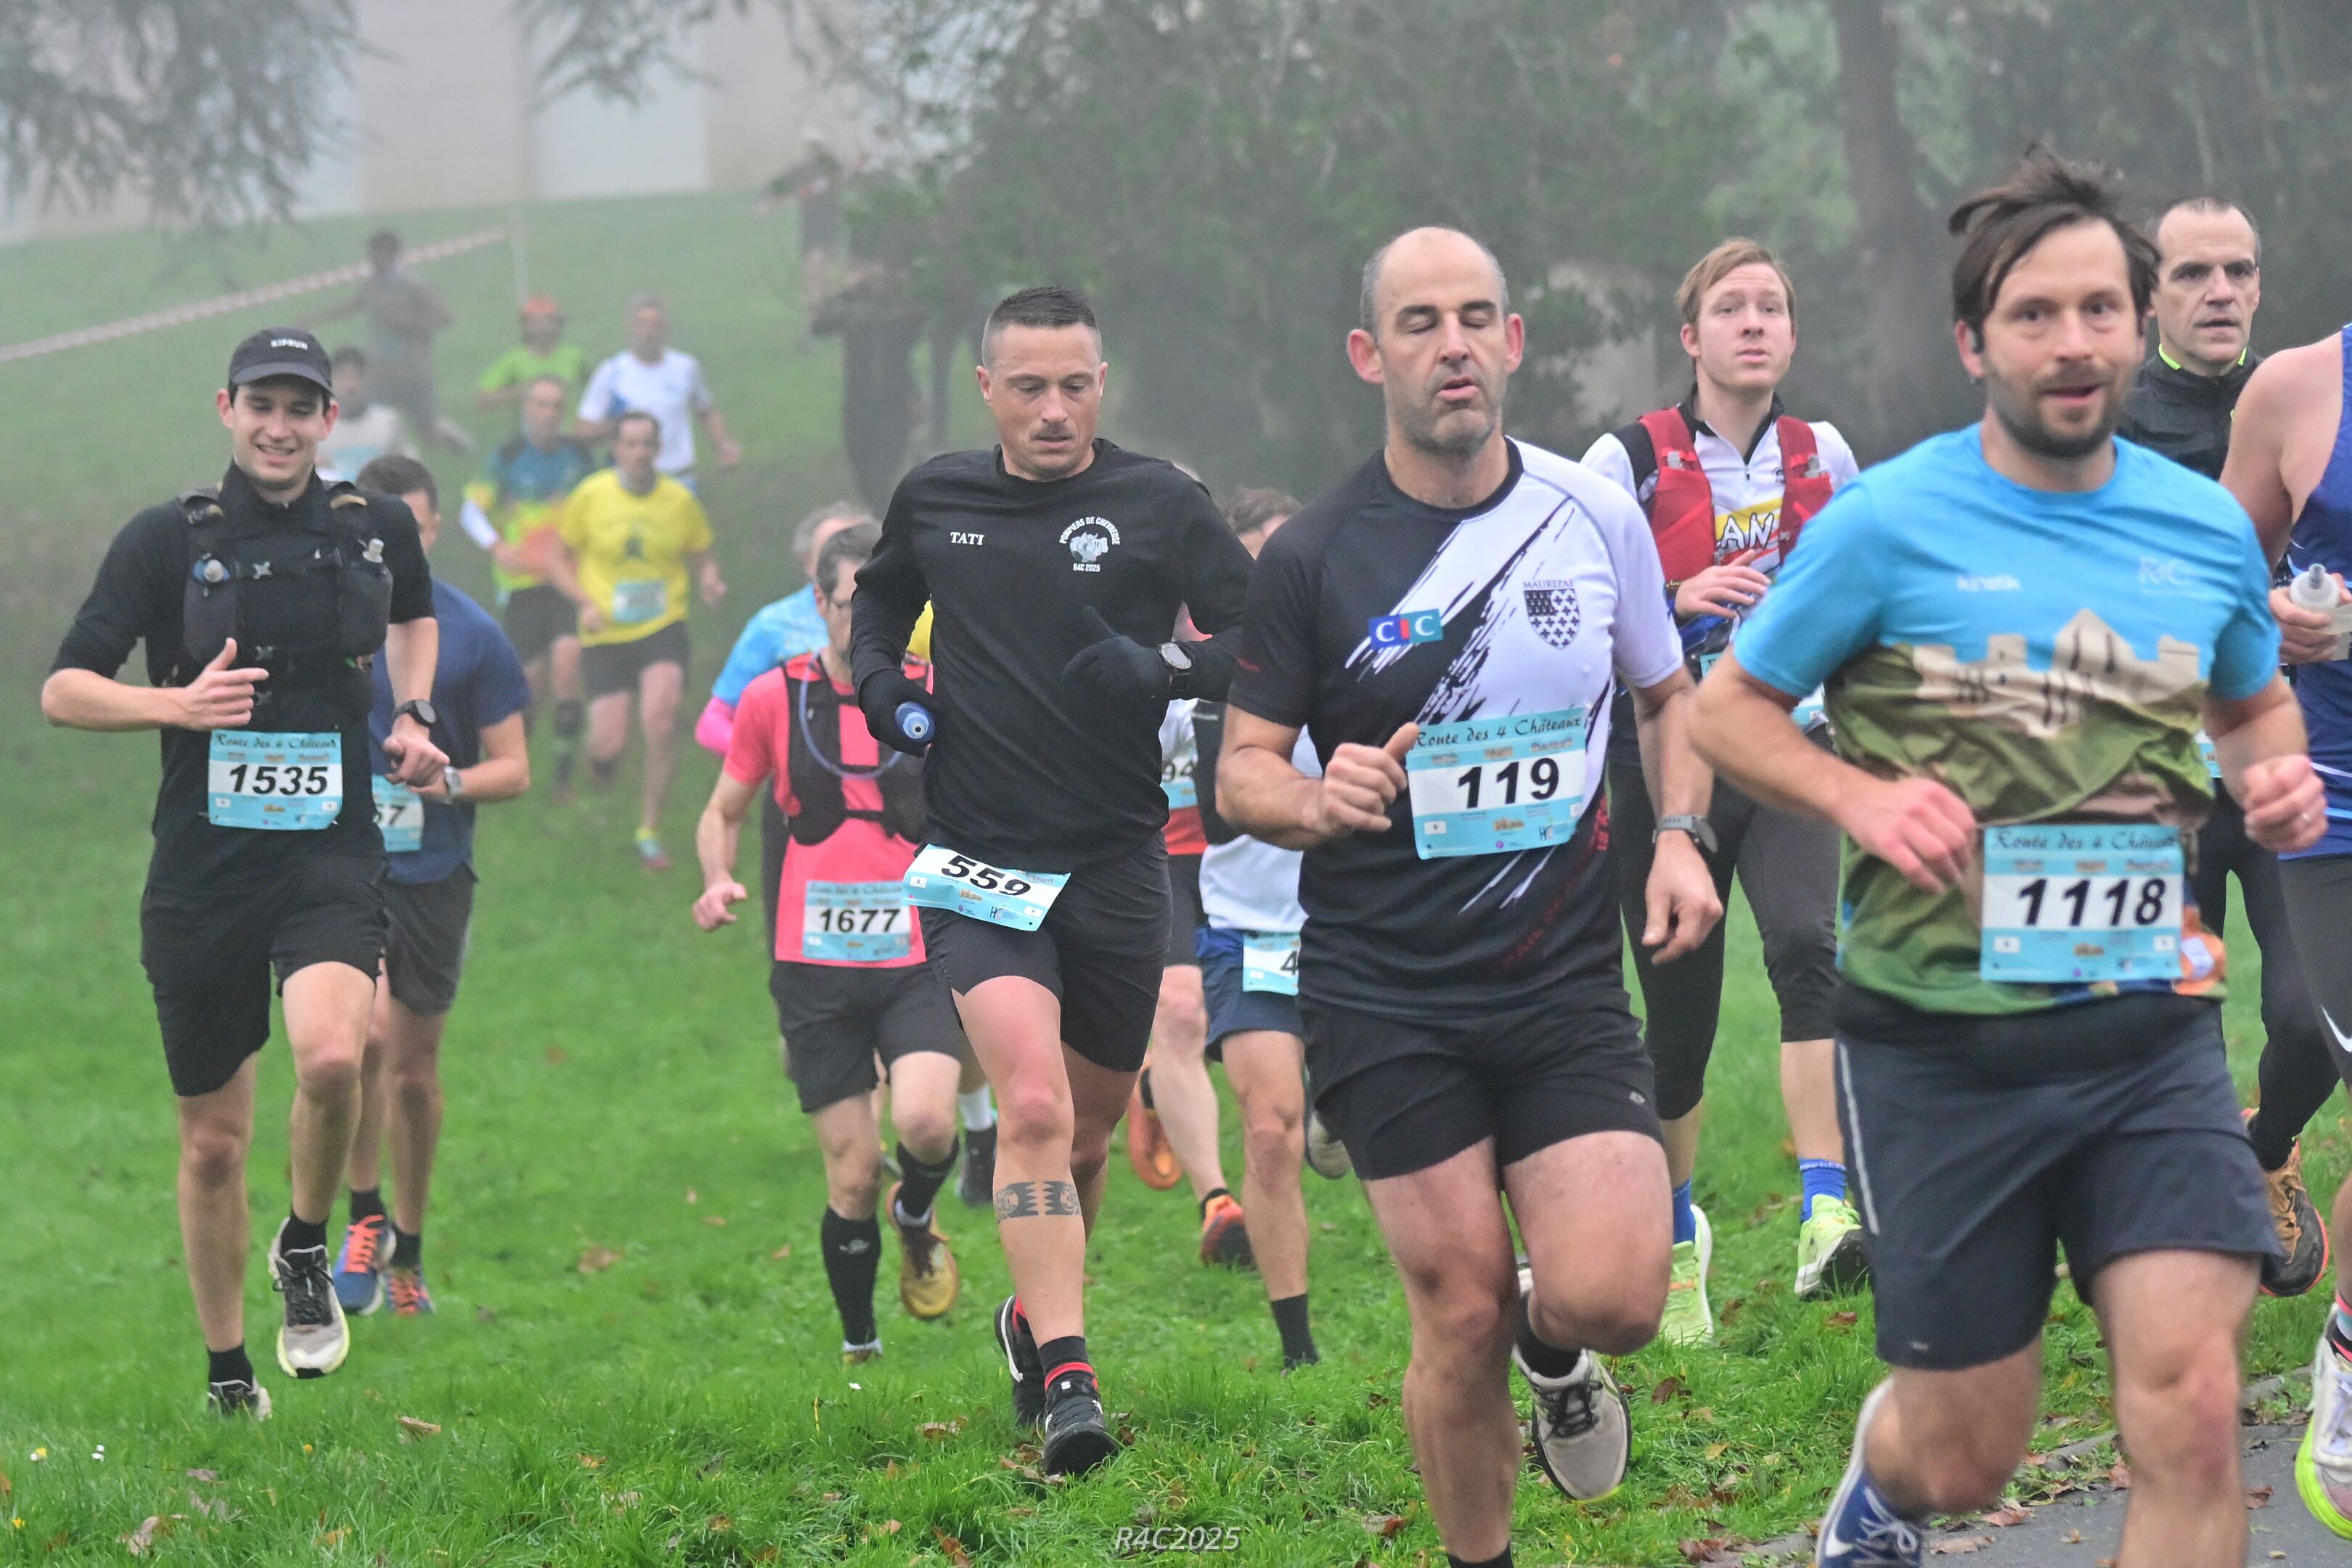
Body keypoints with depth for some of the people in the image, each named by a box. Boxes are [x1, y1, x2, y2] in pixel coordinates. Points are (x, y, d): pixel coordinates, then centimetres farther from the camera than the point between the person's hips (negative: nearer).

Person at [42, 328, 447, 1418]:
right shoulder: (167, 541, -3)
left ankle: (305, 1247, 0)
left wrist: (413, 718, 12)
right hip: (203, 869, 0)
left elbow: (415, 615, 29)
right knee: (213, 1142, 7)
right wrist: (177, 703, -19)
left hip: (332, 857, 0)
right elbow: (63, 692, -3)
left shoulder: (377, 531, 4)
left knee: (332, 1056, -29)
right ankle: (228, 1375, 25)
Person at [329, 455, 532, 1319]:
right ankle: (365, 1219, -5)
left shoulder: (473, 636, 0)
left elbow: (513, 769, 2)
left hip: (432, 872, 1)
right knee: (367, 1032, -23)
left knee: (414, 1072, 10)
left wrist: (448, 782, -17)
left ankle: (406, 1252, 28)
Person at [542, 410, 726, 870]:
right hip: (606, 635, 0)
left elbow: (702, 558, 13)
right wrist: (586, 603, -12)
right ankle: (601, 752, 35)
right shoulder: (590, 496, -3)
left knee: (660, 719, -22)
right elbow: (556, 559, 4)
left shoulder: (680, 500, 1)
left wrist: (709, 582, -10)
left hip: (663, 628, 0)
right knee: (610, 744, -8)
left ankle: (649, 832, -6)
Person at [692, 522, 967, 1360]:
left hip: (917, 957, 0)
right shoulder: (773, 697, 2)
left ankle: (916, 1220, 12)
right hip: (815, 964, 0)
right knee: (852, 1174, -2)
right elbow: (724, 811, 14)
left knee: (925, 1122, -24)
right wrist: (718, 880, -6)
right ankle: (858, 1346, 18)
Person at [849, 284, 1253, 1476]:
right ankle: (1066, 1382, -23)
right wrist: (880, 684, 7)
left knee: (1086, 1127, 13)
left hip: (1116, 864, 1)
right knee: (1032, 1106, -20)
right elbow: (881, 595, 26)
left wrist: (1167, 671, -20)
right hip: (979, 862, -1)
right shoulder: (934, 499, 5)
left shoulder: (1159, 505, -3)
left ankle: (1033, 1313, 41)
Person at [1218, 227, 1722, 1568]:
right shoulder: (1312, 559, -3)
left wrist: (1680, 833, 2)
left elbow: (1669, 694, 20)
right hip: (1387, 998, -1)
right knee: (1461, 1315, -4)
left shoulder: (1598, 515, 5)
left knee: (1613, 1296, -12)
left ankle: (1553, 1346, 25)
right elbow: (1241, 769, 2)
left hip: (1568, 979, 2)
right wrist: (1316, 800, -20)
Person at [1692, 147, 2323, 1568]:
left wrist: (2275, 773, 1)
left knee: (2191, 1409, -17)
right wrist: (1861, 797, -16)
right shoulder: (1891, 524, -6)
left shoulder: (2209, 529, 5)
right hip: (1944, 1041, -2)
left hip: (2150, 1028, 2)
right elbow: (1732, 709, 3)